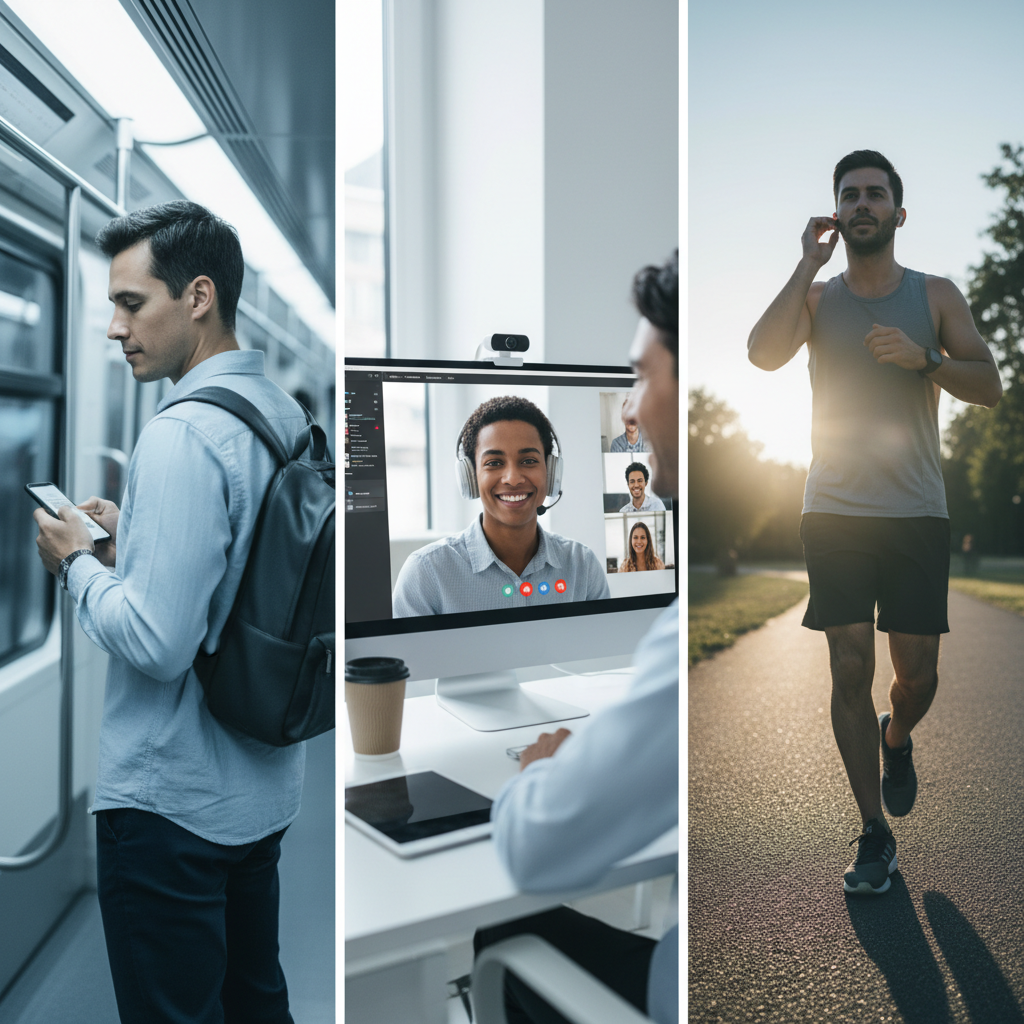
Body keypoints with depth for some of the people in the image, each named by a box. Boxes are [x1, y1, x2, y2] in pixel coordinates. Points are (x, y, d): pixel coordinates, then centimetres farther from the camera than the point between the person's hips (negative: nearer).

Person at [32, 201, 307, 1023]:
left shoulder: (182, 433, -22)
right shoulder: (287, 414, 4)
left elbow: (157, 641, -26)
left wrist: (79, 563, -10)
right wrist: (131, 541, 9)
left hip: (171, 802, -8)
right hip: (263, 781, 9)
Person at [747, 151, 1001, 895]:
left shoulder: (936, 295, 7)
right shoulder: (816, 296, 5)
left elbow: (991, 386, 0)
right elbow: (763, 353, -15)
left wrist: (924, 359, -17)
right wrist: (810, 263, -11)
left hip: (917, 514, 1)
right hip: (835, 513, -1)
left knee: (918, 671, 4)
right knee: (850, 670, -2)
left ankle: (897, 739, 41)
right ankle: (875, 836, 11)